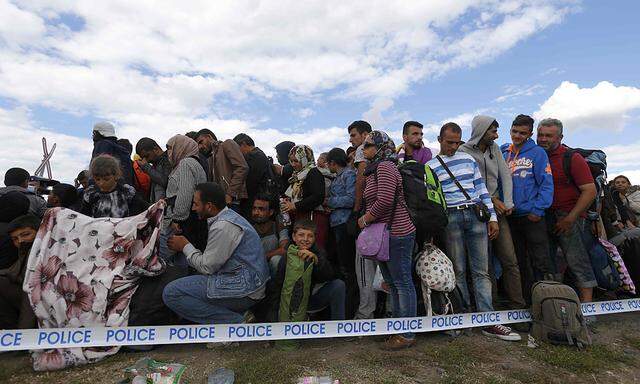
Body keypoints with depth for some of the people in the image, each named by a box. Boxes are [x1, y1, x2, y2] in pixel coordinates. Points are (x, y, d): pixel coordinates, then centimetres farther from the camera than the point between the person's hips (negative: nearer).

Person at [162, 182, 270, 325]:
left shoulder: (223, 226, -18)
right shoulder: (228, 216, 12)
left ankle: (234, 322, -10)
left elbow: (206, 267, -11)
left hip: (244, 291, -10)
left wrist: (185, 246, 1)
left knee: (171, 293, -11)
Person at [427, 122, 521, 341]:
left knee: (481, 270, 2)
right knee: (458, 270, 3)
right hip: (451, 218, -3)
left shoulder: (467, 159, 15)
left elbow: (481, 188, 14)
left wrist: (492, 217, 8)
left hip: (476, 215, 3)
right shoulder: (431, 166, 5)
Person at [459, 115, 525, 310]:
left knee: (510, 260, 2)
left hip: (497, 208, 5)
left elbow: (506, 176, 9)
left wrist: (508, 204, -1)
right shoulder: (463, 151, -5)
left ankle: (517, 303, 11)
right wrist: (492, 200, -8)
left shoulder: (494, 148, 13)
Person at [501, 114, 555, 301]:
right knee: (520, 263, 15)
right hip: (510, 216, 5)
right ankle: (528, 299, 28)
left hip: (532, 216, -5)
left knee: (541, 263, -3)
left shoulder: (537, 153, -3)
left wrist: (537, 210, -15)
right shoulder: (503, 154, 9)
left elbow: (546, 184, -9)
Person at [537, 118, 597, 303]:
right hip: (542, 216, 6)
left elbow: (590, 191, -10)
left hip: (568, 216, -5)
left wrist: (569, 219, -15)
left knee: (577, 260, -4)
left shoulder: (572, 158, -4)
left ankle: (587, 302, 5)